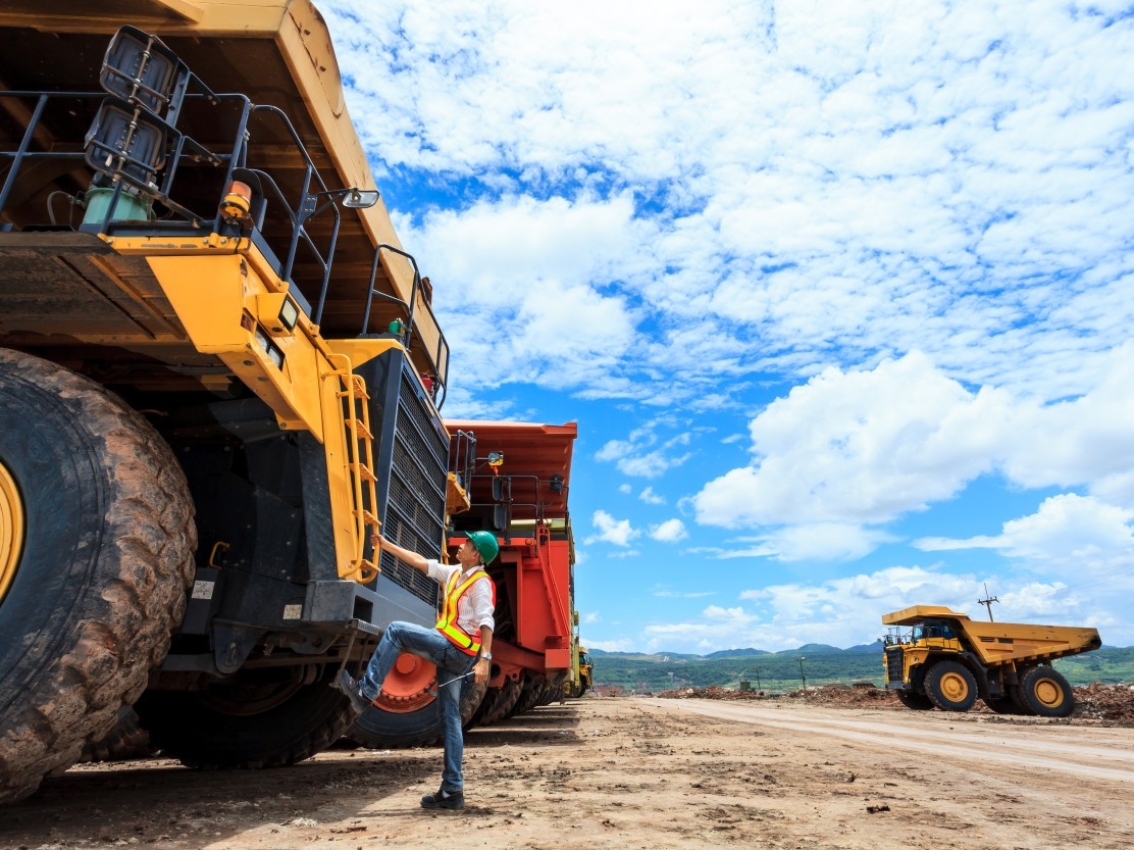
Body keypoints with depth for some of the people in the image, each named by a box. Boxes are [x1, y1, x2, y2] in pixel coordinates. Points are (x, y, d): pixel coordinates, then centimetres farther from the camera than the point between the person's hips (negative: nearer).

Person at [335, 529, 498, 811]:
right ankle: (452, 790, 14)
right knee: (450, 719, 9)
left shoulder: (481, 583, -9)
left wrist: (484, 659, -30)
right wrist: (386, 544, 19)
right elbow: (420, 562, 20)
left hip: (456, 651, -9)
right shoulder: (455, 573, 16)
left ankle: (365, 692, -5)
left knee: (396, 630, -11)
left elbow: (487, 622, -19)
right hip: (450, 654, 9)